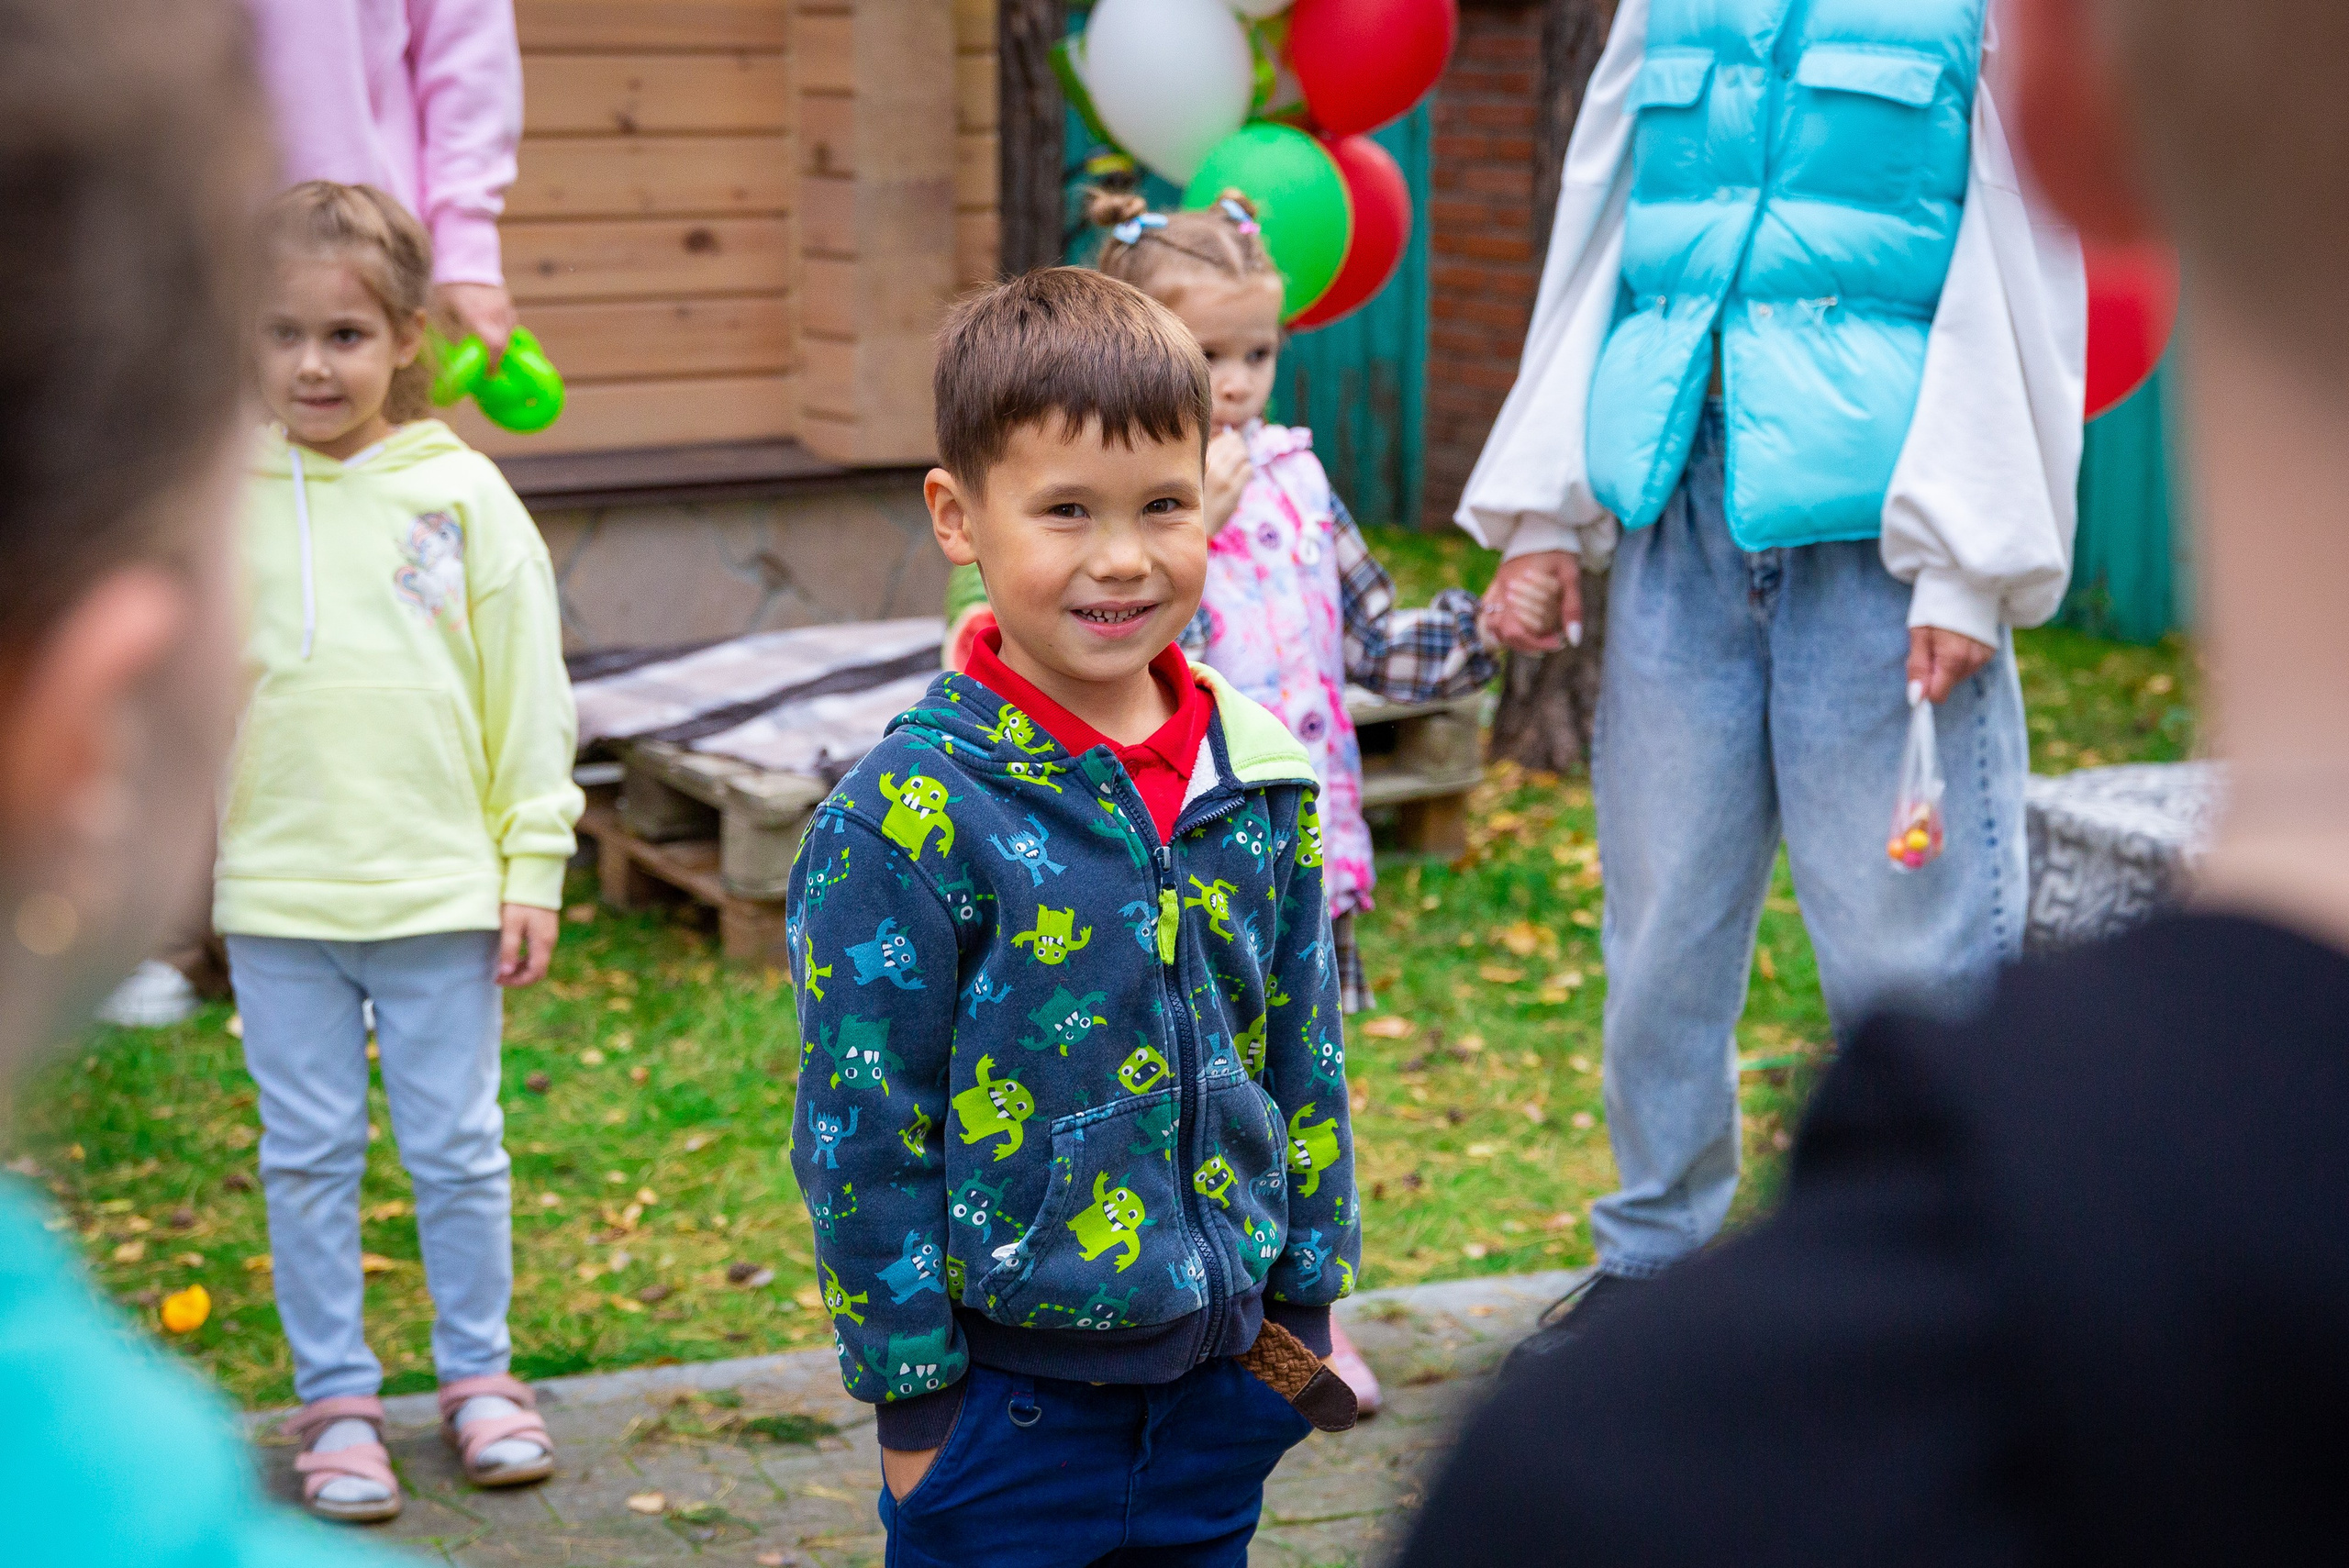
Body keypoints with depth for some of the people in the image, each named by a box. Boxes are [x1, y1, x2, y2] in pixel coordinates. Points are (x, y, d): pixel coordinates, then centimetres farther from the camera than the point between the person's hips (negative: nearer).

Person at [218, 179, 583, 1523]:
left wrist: (534, 870, 0)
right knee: (310, 1159, 8)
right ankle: (335, 1398, 21)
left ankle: (479, 1374, 25)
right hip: (276, 898, 1)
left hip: (440, 892, -1)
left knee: (459, 1149, 9)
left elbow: (530, 694, 2)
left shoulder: (461, 494, -2)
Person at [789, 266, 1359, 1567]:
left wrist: (1310, 1286, 12)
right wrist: (909, 1395, -10)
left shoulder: (1259, 779, 1)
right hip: (1010, 1385, -5)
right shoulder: (902, 820, -16)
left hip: (1225, 1365, 5)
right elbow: (859, 1133, -12)